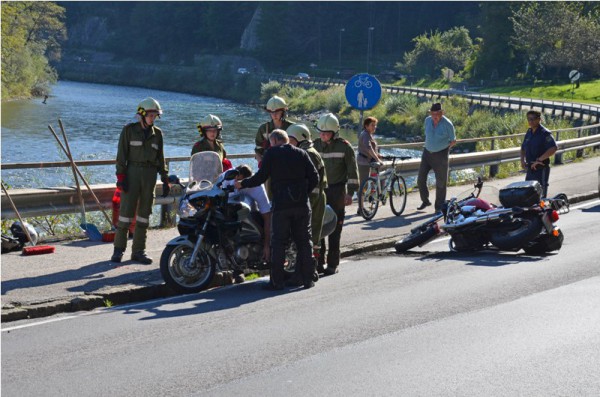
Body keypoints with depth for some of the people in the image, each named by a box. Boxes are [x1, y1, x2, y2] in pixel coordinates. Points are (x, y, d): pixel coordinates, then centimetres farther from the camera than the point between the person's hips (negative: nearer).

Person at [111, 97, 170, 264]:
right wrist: (120, 176, -11)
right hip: (132, 172, -4)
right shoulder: (129, 130, 0)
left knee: (144, 212, 5)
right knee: (126, 210, -7)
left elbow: (160, 158, 16)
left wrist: (165, 180, 11)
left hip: (150, 174, 4)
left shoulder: (157, 133, 12)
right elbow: (121, 154, -2)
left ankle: (138, 251, 10)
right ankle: (118, 249, -1)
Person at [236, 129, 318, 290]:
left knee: (278, 242, 1)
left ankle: (277, 281, -1)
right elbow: (314, 177, 5)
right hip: (302, 204, 3)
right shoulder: (301, 154, 10)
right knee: (304, 241, 9)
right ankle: (308, 278, 10)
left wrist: (242, 184, 9)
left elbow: (261, 177, -4)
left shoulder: (271, 153, 0)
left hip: (281, 204, -3)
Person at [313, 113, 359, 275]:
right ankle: (318, 261, 7)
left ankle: (332, 264, 3)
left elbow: (352, 171, -1)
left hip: (337, 191, -4)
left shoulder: (344, 147, -4)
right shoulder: (315, 146, 8)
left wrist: (350, 193, -6)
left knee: (334, 228, -2)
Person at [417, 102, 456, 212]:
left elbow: (453, 141, -4)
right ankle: (425, 201, 23)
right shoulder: (427, 120, 1)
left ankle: (439, 207, 14)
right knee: (420, 179, 3)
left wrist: (443, 147, -3)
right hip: (427, 153, 5)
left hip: (440, 154, -5)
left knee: (441, 182, 3)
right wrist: (429, 145, 9)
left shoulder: (447, 124, -14)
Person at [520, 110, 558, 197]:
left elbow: (554, 148, -27)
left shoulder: (545, 133, -12)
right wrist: (522, 160, 8)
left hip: (541, 169, -8)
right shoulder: (529, 132, 12)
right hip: (530, 168, 8)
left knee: (540, 195, -6)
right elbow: (523, 148, 26)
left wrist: (539, 160, -26)